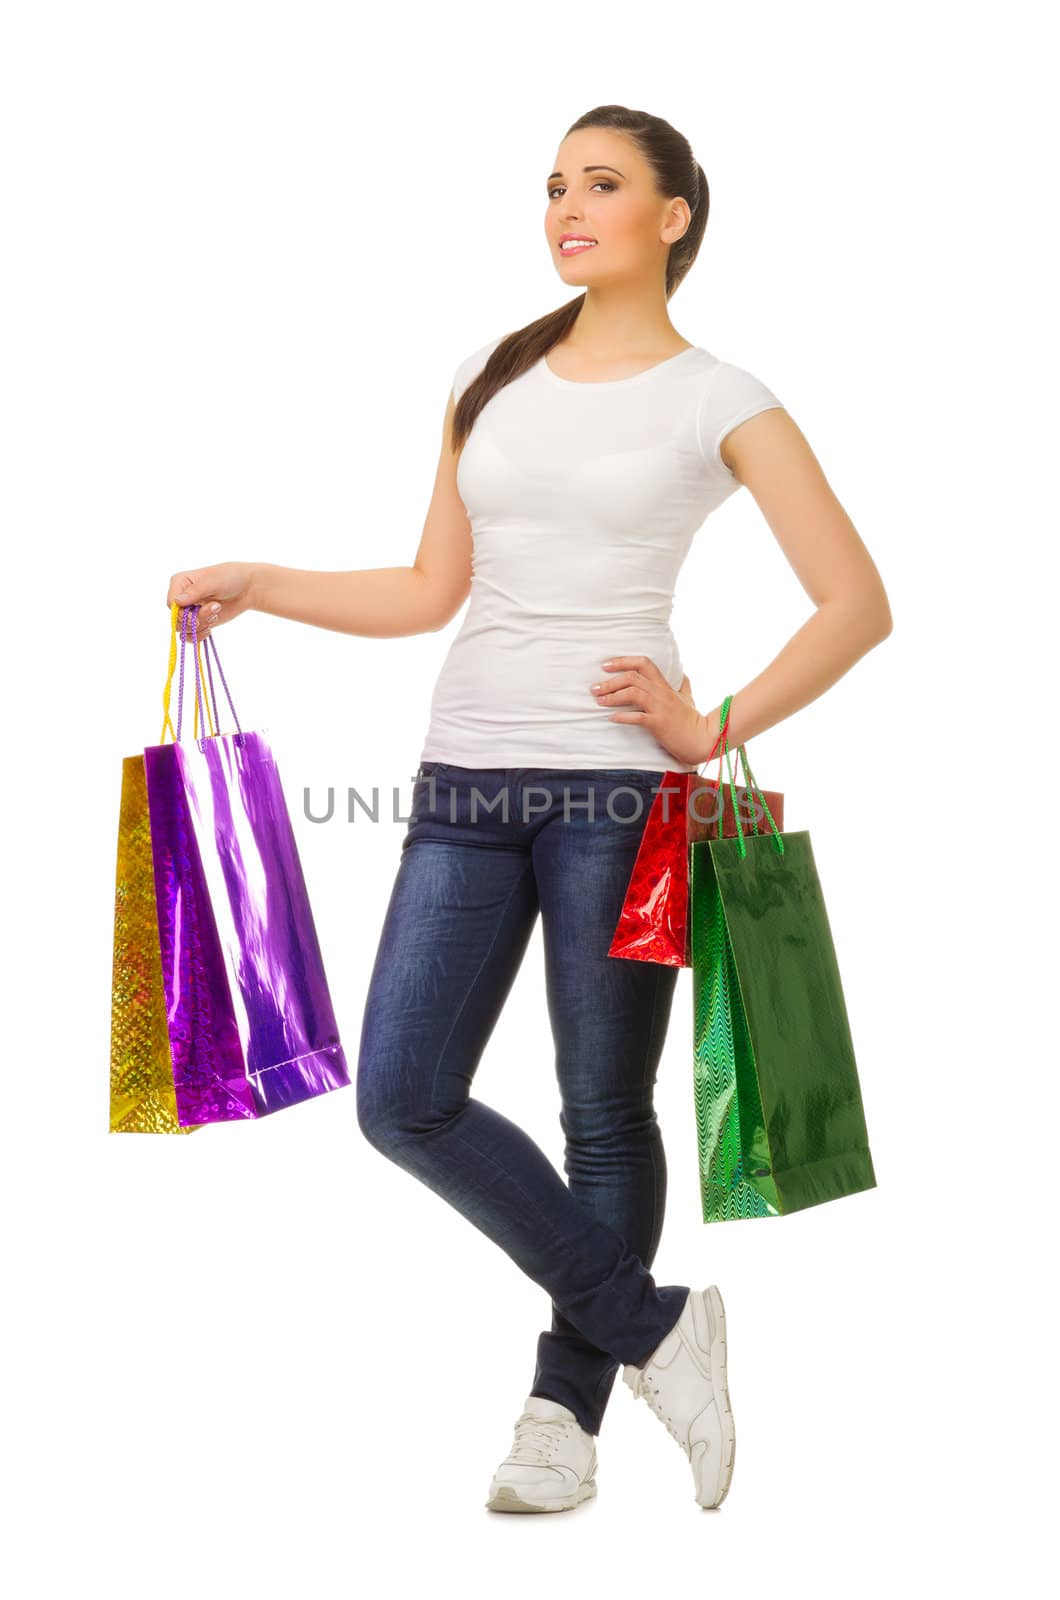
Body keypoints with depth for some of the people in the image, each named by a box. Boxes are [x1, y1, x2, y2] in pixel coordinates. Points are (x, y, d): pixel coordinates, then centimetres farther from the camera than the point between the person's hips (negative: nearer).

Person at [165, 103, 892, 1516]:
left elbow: (858, 605, -2)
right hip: (467, 776, 5)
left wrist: (716, 728, -8)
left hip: (616, 783, -5)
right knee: (404, 1099, -1)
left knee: (606, 1112, 3)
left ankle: (566, 1410, 19)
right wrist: (257, 585, 9)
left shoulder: (717, 401, 1)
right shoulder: (490, 380, 13)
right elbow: (432, 592, 16)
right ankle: (652, 1325, 12)